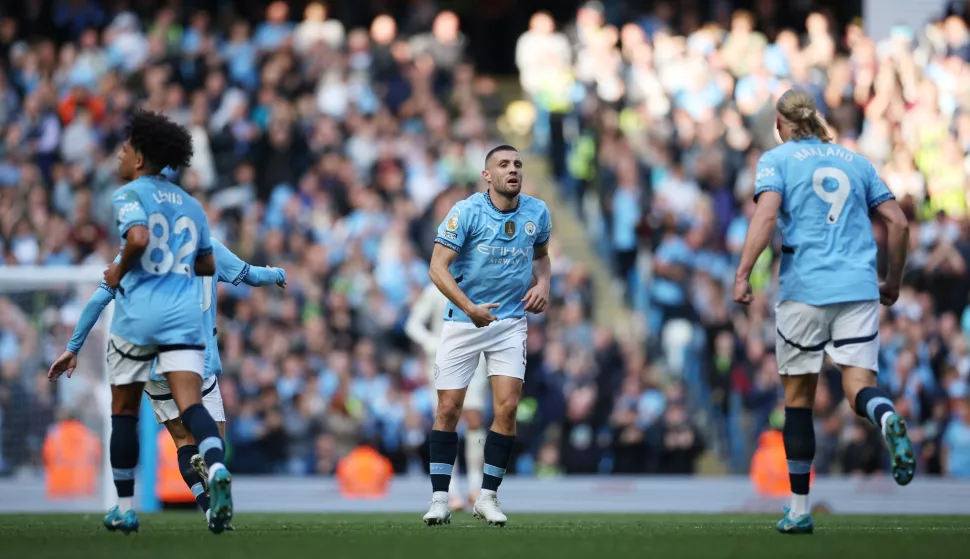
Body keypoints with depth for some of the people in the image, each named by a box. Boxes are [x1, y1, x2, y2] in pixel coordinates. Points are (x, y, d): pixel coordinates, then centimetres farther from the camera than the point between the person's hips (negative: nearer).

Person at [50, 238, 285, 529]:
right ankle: (206, 461, -30)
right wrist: (279, 274, 42)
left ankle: (211, 508, -17)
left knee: (185, 440, 7)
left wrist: (73, 348, 6)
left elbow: (98, 300, 0)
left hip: (153, 363, 0)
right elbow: (253, 276, 19)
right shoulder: (209, 247, 7)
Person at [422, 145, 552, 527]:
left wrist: (542, 284, -1)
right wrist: (469, 307, -28)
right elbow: (438, 267, -17)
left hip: (511, 322, 2)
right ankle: (440, 498, 7)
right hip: (463, 322, -2)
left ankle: (487, 496, 2)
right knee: (448, 409, -2)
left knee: (507, 407, -10)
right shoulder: (466, 212, -13)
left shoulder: (537, 212, 0)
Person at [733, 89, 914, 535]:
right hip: (859, 289, 2)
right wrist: (893, 281, 24)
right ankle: (886, 418, -42)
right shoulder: (855, 161, 17)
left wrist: (742, 274, -14)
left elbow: (766, 215, -11)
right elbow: (898, 222, 13)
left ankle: (799, 510, 9)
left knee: (798, 397, 8)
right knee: (859, 385, -4)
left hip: (803, 289, -2)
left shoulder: (777, 160, 6)